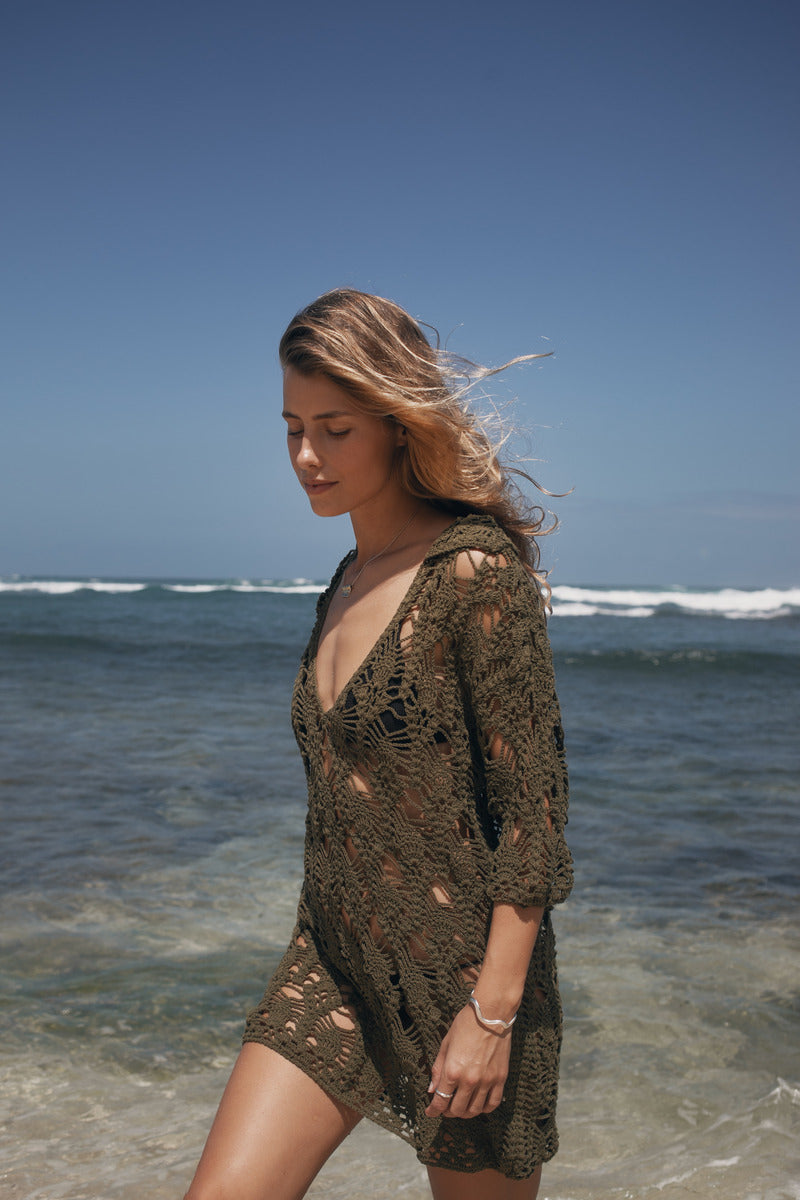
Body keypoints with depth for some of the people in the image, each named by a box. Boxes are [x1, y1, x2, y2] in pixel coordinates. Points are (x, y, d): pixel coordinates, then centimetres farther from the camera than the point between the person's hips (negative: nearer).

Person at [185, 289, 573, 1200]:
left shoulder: (477, 573, -16)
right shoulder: (350, 578, 8)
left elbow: (533, 801, -17)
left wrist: (493, 1011, -18)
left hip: (459, 969, -7)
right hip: (332, 963, 7)